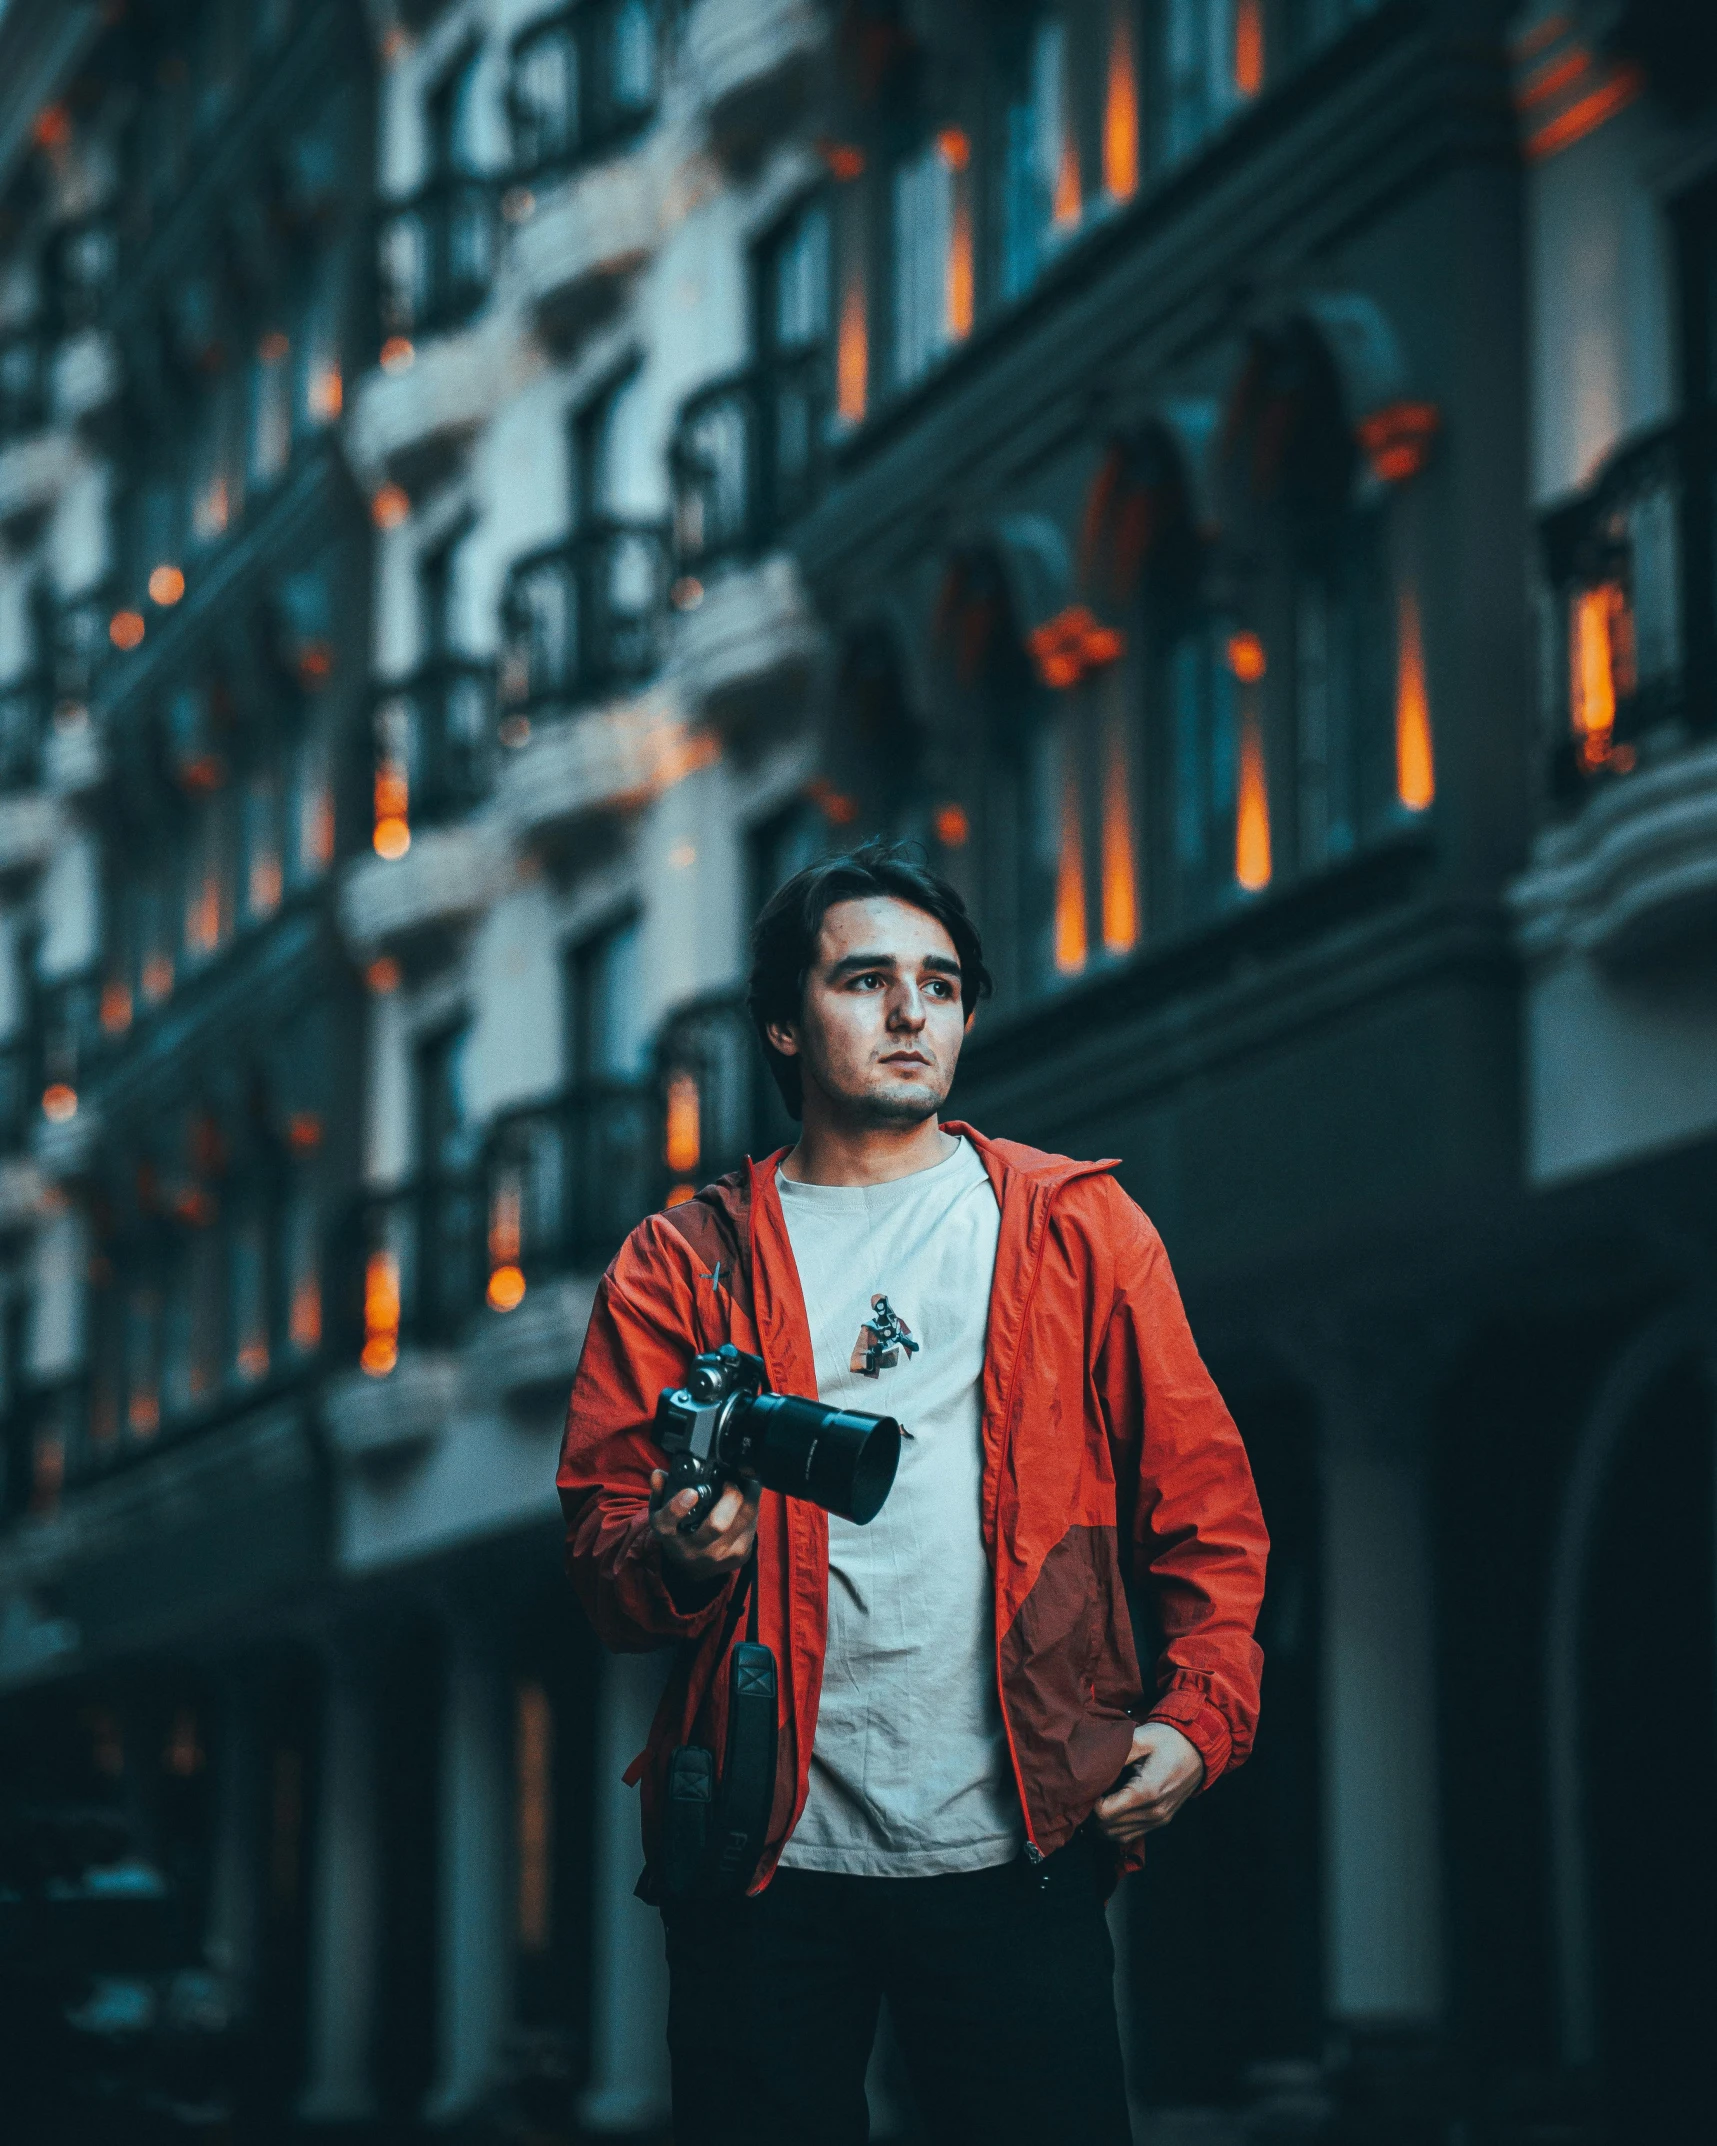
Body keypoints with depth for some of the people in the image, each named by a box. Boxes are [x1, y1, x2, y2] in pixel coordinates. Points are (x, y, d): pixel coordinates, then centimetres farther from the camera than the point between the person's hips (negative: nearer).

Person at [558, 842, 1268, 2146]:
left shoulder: (1077, 1229, 10)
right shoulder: (683, 1265, 10)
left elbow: (1200, 1495, 7)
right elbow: (601, 1532, 5)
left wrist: (1204, 1709, -6)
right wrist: (672, 1558, -18)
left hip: (1016, 1847, 0)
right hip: (771, 1854, 0)